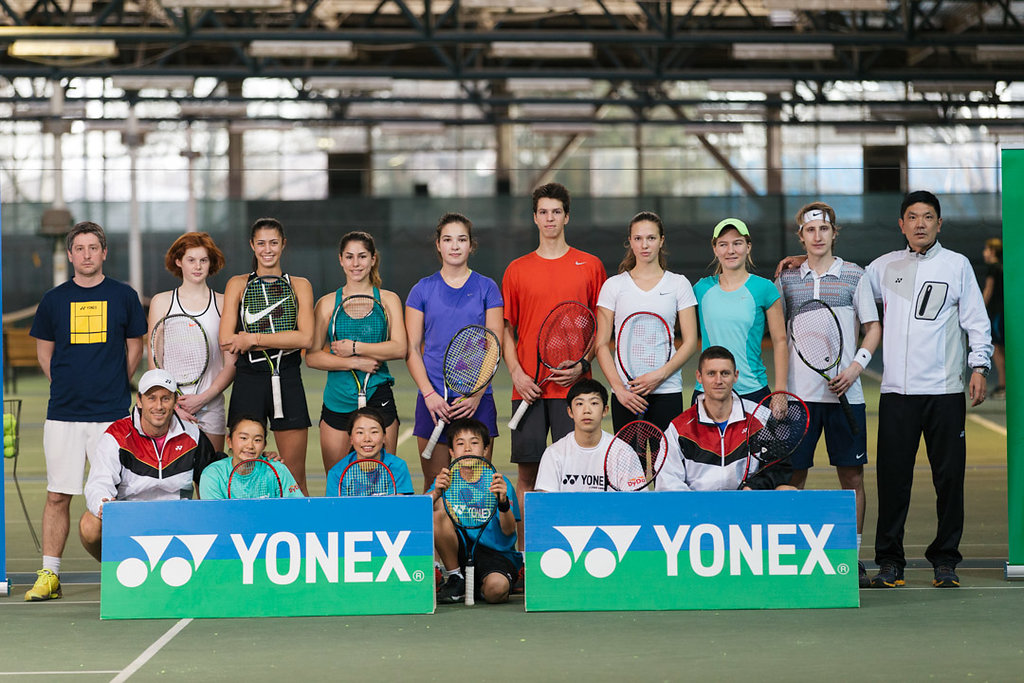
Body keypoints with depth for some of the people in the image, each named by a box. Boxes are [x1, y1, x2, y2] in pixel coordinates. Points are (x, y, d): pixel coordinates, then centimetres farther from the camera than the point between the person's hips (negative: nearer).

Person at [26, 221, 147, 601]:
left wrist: (113, 386, 9)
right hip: (63, 412, 1)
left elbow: (134, 348, 14)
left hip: (112, 412, -1)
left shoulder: (123, 296, 5)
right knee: (58, 495, 1)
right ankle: (49, 574, 8)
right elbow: (44, 353, 16)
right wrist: (68, 386, 9)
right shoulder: (54, 300, 7)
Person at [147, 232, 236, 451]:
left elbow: (231, 364, 3)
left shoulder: (223, 304, 7)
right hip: (169, 405, 0)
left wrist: (203, 398, -10)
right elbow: (154, 361, 3)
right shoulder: (161, 302, 7)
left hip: (211, 405, 0)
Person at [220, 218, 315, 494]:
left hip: (287, 381, 0)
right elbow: (227, 341, -3)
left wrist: (253, 339, -10)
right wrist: (282, 341, -9)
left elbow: (305, 338, -5)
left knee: (295, 476, -1)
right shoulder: (238, 284, 9)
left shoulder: (299, 285, 10)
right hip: (248, 381, 0)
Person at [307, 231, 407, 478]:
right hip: (337, 400, 1)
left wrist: (355, 348, -12)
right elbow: (312, 356, 0)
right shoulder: (327, 303, 7)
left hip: (378, 397, -1)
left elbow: (399, 348, -6)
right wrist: (355, 363, -11)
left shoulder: (388, 300, 7)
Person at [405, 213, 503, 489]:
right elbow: (411, 349, 4)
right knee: (435, 484, 1)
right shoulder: (422, 290, 7)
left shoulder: (487, 288, 6)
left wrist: (476, 394, -10)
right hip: (433, 400, 0)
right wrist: (429, 394, -9)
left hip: (477, 400, 0)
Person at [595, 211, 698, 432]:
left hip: (668, 390, 0)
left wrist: (660, 375, -10)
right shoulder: (614, 285, 7)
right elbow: (602, 345, 4)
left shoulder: (679, 284, 7)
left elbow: (690, 342, 3)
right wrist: (618, 388, -9)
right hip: (625, 392, 0)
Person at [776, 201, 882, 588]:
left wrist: (856, 365, -11)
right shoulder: (787, 278, 8)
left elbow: (873, 327, 5)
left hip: (845, 392, -1)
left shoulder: (853, 275, 4)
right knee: (793, 472, 0)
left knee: (852, 473, 1)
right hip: (799, 392, 1)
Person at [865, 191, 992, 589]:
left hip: (945, 390, -1)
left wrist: (980, 366, -4)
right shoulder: (885, 266, 12)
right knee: (893, 477, 0)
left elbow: (976, 320, 5)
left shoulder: (957, 265, 7)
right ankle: (890, 560, 7)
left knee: (949, 475, 0)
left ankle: (945, 559, 10)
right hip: (896, 390, 1)